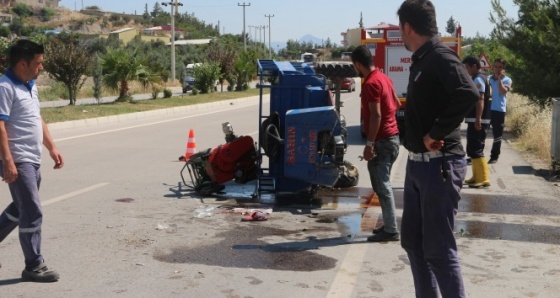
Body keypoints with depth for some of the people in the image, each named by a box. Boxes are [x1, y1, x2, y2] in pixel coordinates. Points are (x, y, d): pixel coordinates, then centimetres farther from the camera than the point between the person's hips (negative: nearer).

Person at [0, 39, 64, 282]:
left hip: (33, 160, 9)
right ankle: (34, 266, 7)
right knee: (32, 213, -5)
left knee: (20, 209, 20)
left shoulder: (31, 85, 13)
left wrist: (52, 148, 18)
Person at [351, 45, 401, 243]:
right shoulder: (383, 77, 12)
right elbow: (396, 104, 21)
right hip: (391, 137, 10)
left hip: (382, 140, -10)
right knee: (382, 184, 16)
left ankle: (390, 231, -2)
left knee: (381, 185, -5)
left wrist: (370, 143, -21)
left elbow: (375, 115, -22)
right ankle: (389, 225, 23)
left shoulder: (371, 83, -18)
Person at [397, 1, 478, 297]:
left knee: (438, 249, -4)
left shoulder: (440, 56, -15)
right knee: (412, 242, 16)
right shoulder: (421, 60, 13)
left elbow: (468, 93, -32)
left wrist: (436, 134, -24)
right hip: (418, 163, 10)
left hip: (438, 165, -10)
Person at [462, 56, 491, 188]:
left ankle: (483, 179, -10)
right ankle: (477, 176, 21)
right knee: (473, 149, 15)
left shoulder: (478, 79, -13)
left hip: (477, 120, -11)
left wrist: (478, 119, -27)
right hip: (475, 119, 11)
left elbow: (480, 100, -22)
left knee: (475, 150, -11)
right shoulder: (480, 78, 19)